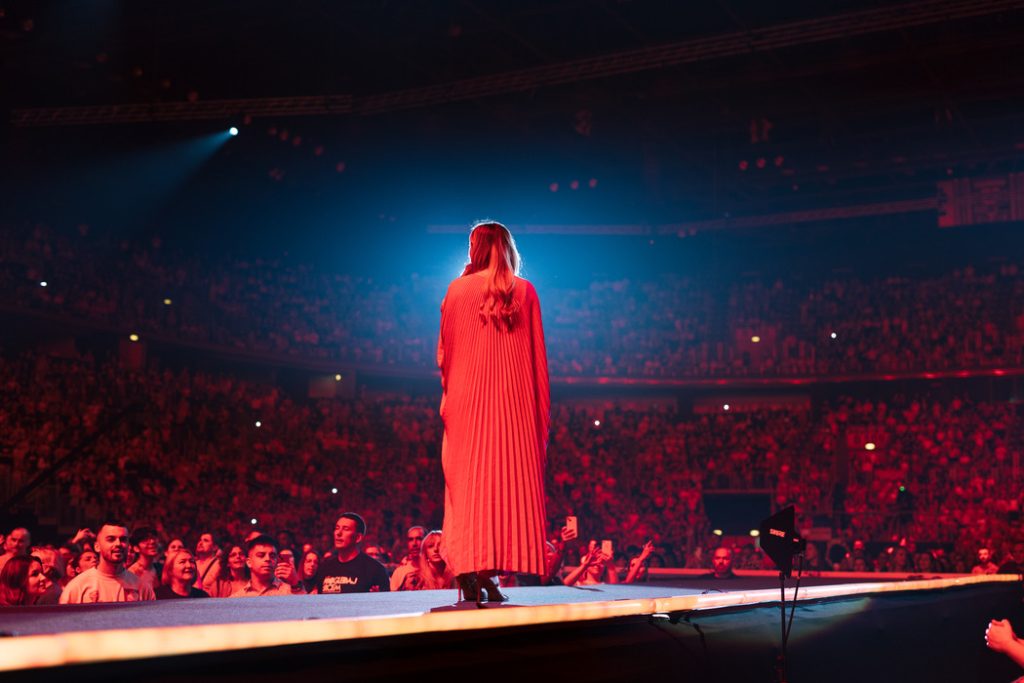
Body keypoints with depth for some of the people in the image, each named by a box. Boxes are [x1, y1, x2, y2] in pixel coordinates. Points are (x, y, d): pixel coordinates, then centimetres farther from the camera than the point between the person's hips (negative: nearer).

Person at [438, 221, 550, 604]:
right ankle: (490, 571, -3)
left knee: (468, 478, 2)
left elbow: (444, 352, 4)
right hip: (514, 399, 1)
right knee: (508, 477, 3)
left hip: (467, 399, 0)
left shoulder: (458, 289, 1)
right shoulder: (525, 291, 4)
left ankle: (468, 573, -3)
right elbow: (537, 354, 4)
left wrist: (447, 394, 14)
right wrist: (542, 406, 8)